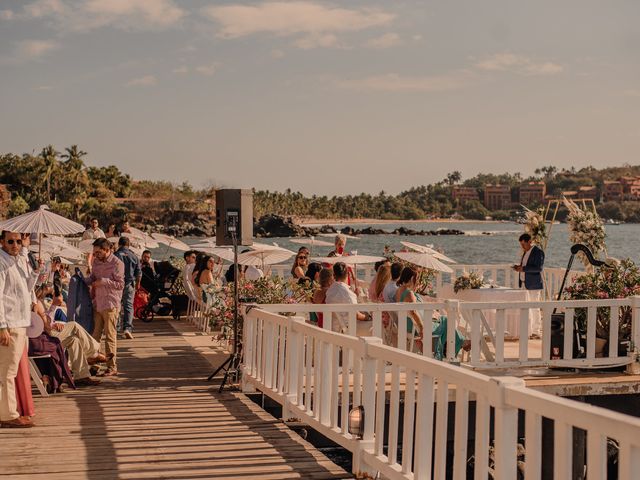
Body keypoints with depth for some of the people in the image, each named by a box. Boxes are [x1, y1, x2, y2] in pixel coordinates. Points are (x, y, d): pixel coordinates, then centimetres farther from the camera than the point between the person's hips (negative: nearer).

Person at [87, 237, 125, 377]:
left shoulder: (117, 263, -9)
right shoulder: (97, 262, 13)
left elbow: (120, 284, -11)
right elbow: (92, 277, 24)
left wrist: (103, 281, -16)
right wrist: (89, 281, 2)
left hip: (110, 305, -7)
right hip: (97, 304, 7)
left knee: (110, 336, -3)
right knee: (95, 335, 8)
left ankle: (112, 367, 4)